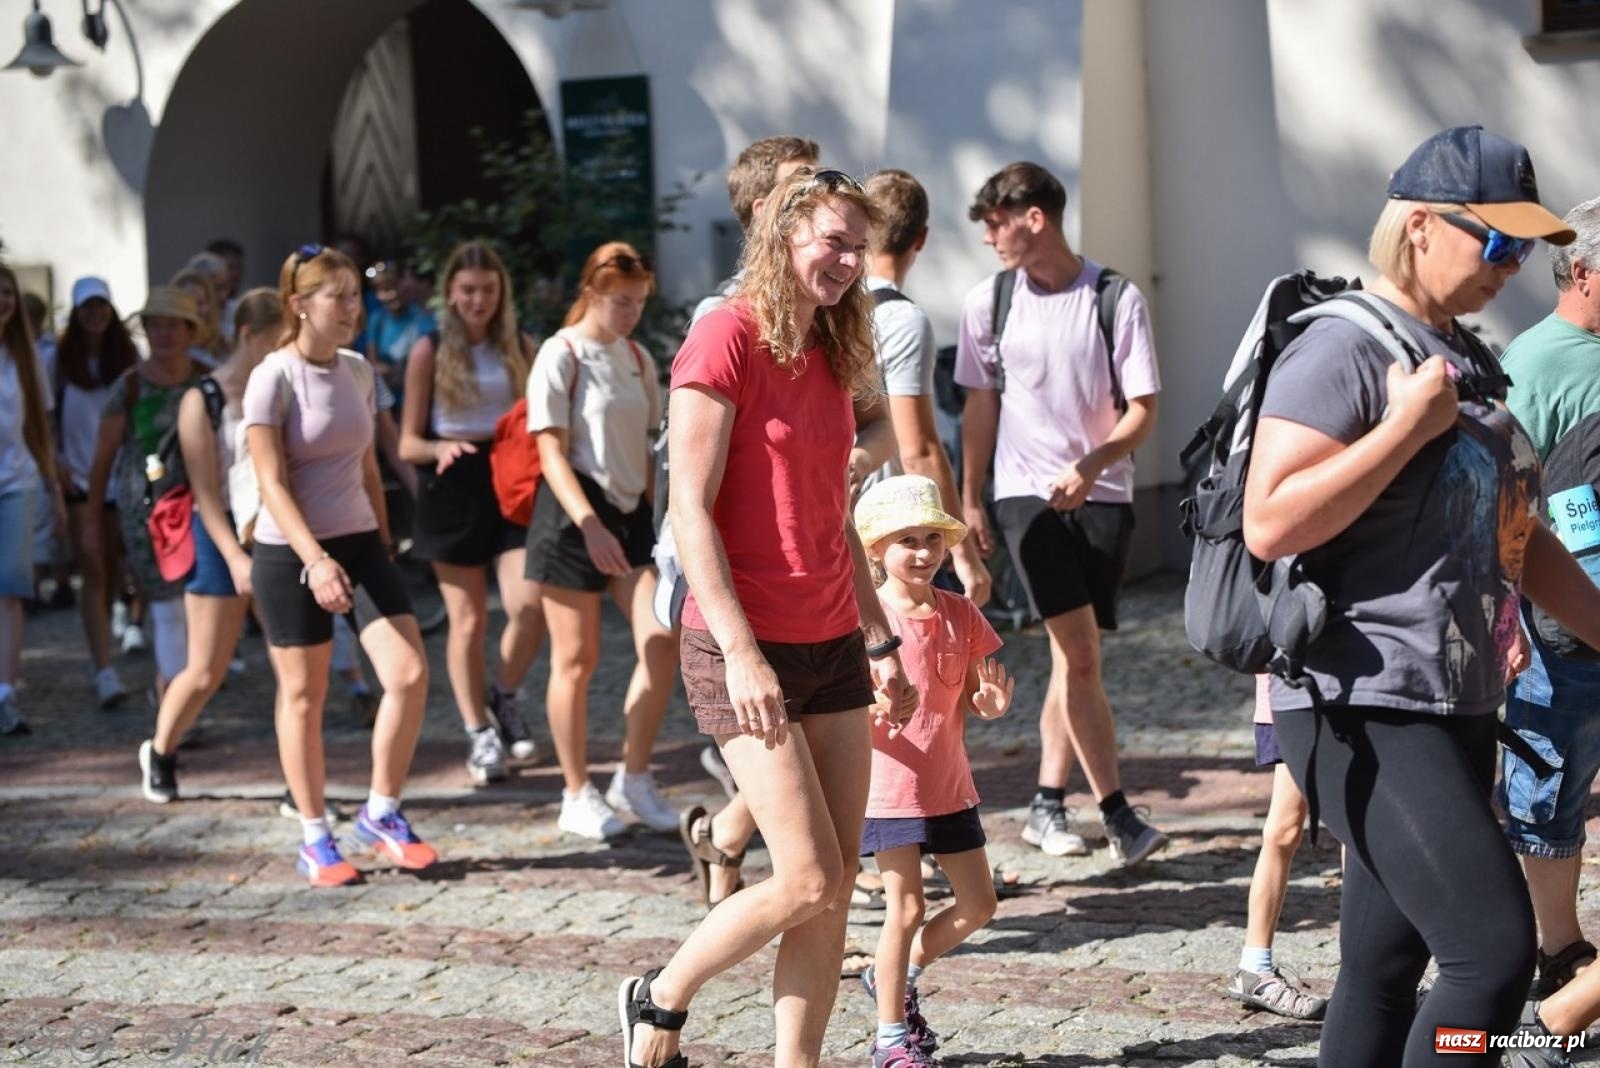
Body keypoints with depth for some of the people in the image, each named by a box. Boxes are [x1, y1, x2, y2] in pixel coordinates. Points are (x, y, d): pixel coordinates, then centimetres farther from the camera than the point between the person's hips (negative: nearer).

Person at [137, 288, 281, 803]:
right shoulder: (204, 399, -7)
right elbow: (205, 492, -10)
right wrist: (236, 557, -20)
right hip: (222, 538, -3)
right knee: (205, 673, 6)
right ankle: (159, 752, 32)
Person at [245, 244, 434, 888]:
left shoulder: (357, 372, 7)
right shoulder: (273, 379, -11)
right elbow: (272, 484, -16)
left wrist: (384, 546, 16)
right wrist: (316, 561, -25)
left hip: (360, 543, 6)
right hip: (291, 553, -5)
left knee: (410, 673, -7)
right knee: (303, 696, 4)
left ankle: (382, 815, 9)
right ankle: (316, 840, 16)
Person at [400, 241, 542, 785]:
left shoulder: (520, 348, 8)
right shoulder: (430, 352, 0)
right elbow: (408, 443, 0)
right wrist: (441, 448, -20)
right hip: (453, 490, -2)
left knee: (531, 606, -14)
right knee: (468, 620, 4)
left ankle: (504, 696, 14)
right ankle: (479, 734, 16)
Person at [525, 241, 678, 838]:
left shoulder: (637, 359, 11)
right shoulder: (561, 356, -8)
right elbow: (551, 451, -14)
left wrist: (650, 511, 14)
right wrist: (590, 525, -24)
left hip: (630, 511, 6)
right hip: (574, 514, -6)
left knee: (662, 642, -5)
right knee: (577, 659, 1)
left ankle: (633, 780, 9)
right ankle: (577, 796, 12)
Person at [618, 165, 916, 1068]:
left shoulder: (830, 356, 13)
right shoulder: (728, 338, -11)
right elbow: (690, 508, -15)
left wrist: (882, 640, 18)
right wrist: (740, 651, -20)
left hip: (833, 646, 8)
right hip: (750, 651, -8)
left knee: (836, 891, 5)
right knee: (809, 884, -8)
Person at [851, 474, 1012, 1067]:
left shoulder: (960, 614, 4)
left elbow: (971, 702, 10)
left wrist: (992, 703, -12)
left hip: (949, 785, 6)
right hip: (889, 787, -6)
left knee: (978, 904, 10)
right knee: (906, 911, -4)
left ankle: (893, 977, 30)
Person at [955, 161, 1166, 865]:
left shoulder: (1117, 299, -6)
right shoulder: (987, 302, 1)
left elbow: (1143, 411, -5)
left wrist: (1090, 465, -21)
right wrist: (969, 500, 10)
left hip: (1102, 494, 0)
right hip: (1026, 491, 0)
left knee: (1075, 655, 5)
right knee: (1079, 652, -11)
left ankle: (1047, 804, 18)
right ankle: (1117, 814, -9)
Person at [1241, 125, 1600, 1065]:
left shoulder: (1470, 363, 17)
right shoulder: (1343, 354, -11)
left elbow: (1516, 533, 24)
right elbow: (1270, 524, -22)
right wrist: (1410, 426, -19)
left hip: (1456, 711, 9)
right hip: (1369, 714, -9)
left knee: (1385, 970, 10)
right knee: (1496, 952, -15)